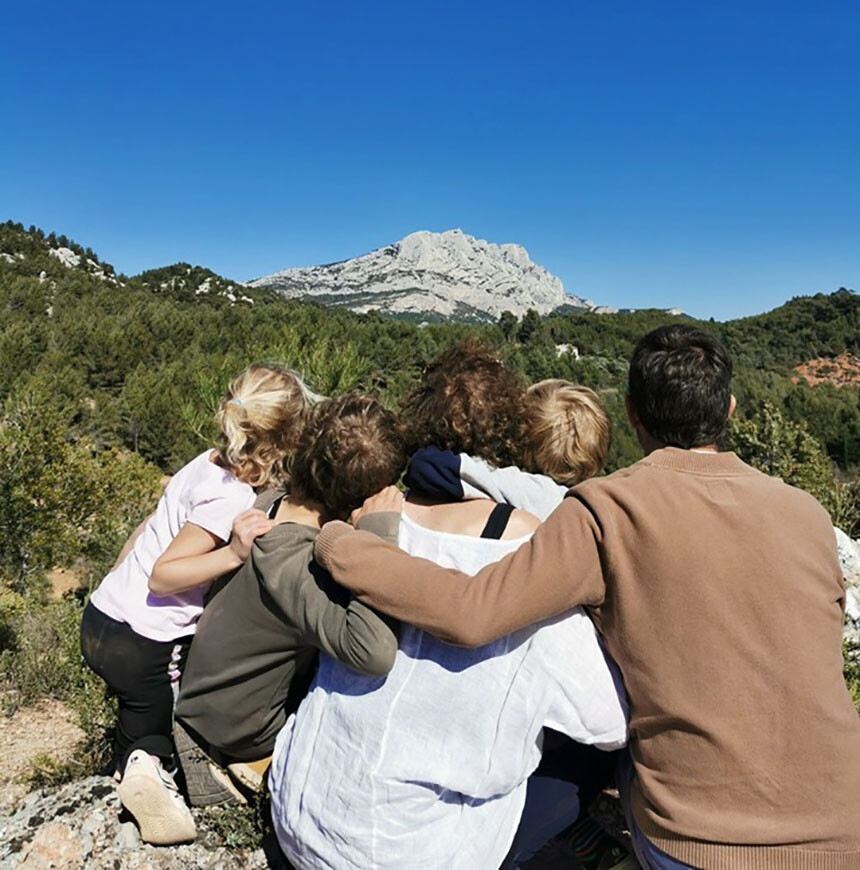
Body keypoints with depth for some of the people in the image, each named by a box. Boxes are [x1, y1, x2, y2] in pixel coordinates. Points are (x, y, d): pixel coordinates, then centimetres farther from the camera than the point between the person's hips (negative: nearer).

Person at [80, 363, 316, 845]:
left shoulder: (206, 463, -2)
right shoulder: (231, 499, -26)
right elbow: (163, 574, -25)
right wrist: (233, 555, -36)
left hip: (102, 618, 8)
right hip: (141, 649, -8)